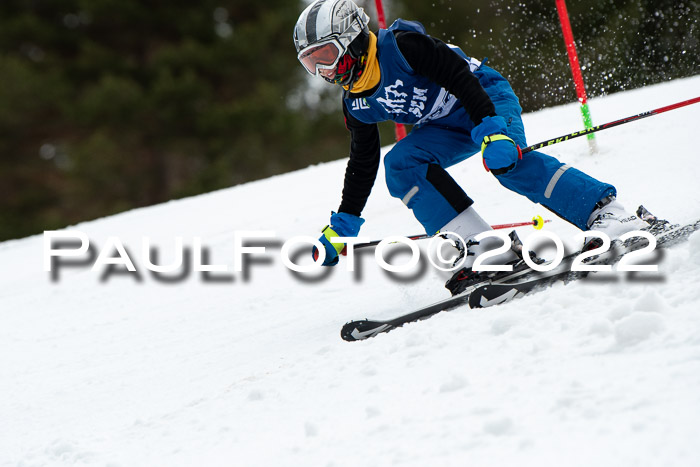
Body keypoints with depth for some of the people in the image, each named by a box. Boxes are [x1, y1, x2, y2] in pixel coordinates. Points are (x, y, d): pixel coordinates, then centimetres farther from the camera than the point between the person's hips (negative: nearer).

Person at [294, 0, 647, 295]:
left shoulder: (400, 45, -22)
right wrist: (342, 225, 12)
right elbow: (362, 164, 13)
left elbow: (458, 76, -27)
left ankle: (607, 212, -31)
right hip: (448, 127, 7)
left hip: (486, 96, -7)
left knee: (507, 162, -33)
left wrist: (490, 129, -38)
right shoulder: (356, 106, 2)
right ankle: (481, 250, -26)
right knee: (400, 163, -19)